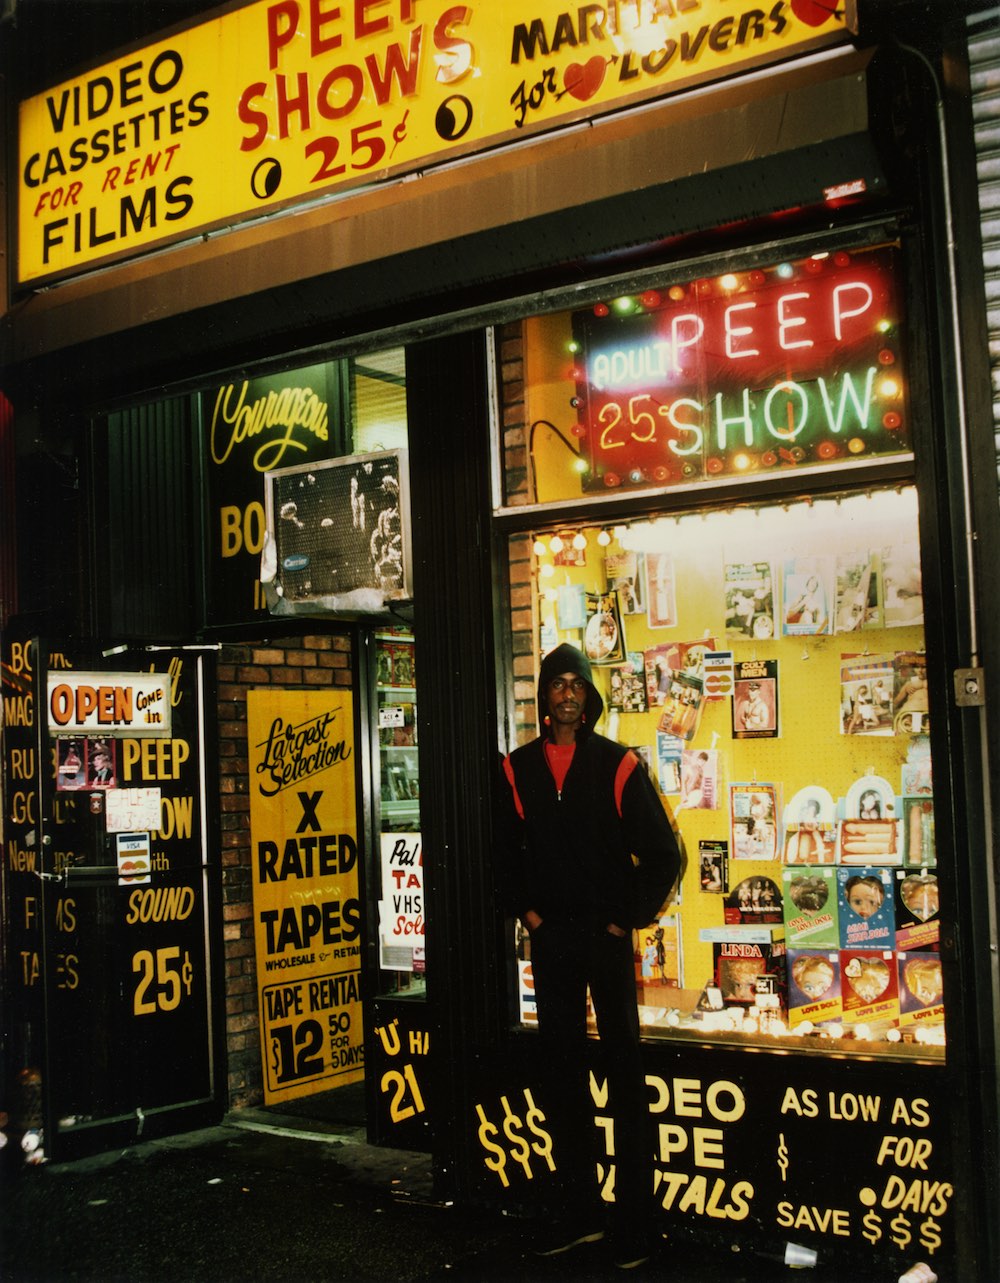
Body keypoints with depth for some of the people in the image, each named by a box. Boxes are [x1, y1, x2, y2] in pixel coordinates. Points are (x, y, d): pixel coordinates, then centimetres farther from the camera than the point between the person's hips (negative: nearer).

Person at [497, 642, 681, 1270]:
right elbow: (508, 848, 18)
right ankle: (580, 1211, 22)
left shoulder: (618, 764, -5)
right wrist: (524, 908, 8)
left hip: (607, 936, -4)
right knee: (561, 1066, 10)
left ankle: (635, 1220, 11)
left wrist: (631, 917, -5)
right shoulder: (519, 767, 5)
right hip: (550, 937, 4)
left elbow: (663, 853, -3)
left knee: (624, 1067, 2)